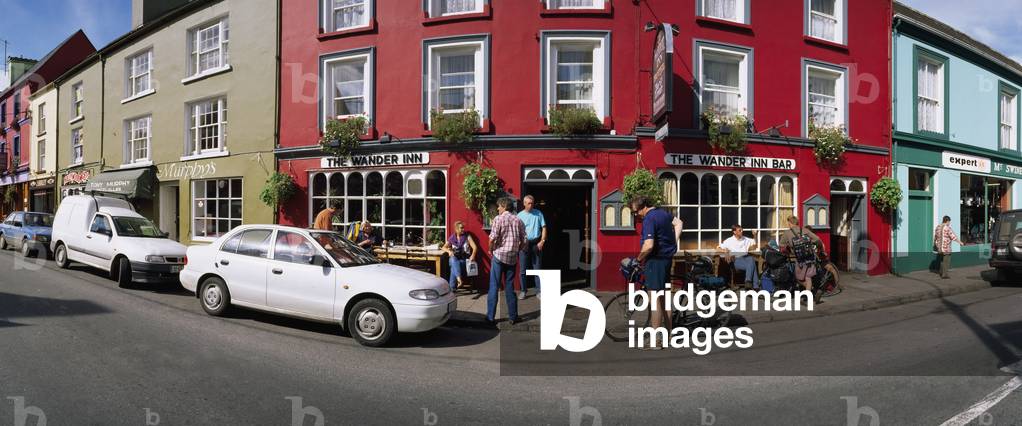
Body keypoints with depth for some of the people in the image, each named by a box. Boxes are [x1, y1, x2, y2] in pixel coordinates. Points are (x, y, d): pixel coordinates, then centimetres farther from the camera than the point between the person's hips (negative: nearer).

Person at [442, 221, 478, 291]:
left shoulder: (467, 237, 5)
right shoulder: (452, 238, 11)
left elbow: (475, 247, -5)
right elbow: (444, 247, 14)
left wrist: (473, 255, -27)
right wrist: (449, 251, -10)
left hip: (464, 259, -2)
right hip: (454, 259, 2)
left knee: (454, 267, -33)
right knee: (453, 260, -36)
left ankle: (452, 287, -32)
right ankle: (459, 279, -54)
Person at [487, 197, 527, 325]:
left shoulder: (498, 219, -8)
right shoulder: (518, 220, 6)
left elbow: (493, 238, -17)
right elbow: (523, 241, 4)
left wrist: (491, 250, 0)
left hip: (499, 255, -4)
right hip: (512, 258, 4)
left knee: (494, 286, 3)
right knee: (510, 286, 12)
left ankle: (491, 316, 4)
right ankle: (513, 317, 14)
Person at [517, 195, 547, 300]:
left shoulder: (538, 213, 4)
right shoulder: (520, 215, 3)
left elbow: (544, 228, 4)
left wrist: (542, 241, -5)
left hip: (536, 244, 0)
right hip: (524, 244, 0)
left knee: (537, 268, 3)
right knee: (522, 269, 3)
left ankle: (539, 291, 10)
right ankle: (523, 290, 14)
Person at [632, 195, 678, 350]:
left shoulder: (649, 219, -19)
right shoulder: (663, 212, 10)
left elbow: (648, 245, -28)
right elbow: (677, 223, 28)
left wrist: (639, 259, -13)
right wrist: (673, 243, 26)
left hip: (656, 260, -10)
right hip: (668, 257, 10)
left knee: (655, 300, -8)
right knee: (665, 296, 18)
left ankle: (655, 341, -6)